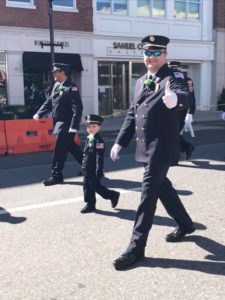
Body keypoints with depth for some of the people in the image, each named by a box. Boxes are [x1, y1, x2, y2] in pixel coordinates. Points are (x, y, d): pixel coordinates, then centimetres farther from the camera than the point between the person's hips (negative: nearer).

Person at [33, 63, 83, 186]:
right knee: (71, 147, 17)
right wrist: (38, 114, 4)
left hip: (66, 125, -9)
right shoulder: (57, 87, 13)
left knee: (59, 150, -3)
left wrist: (74, 127, -25)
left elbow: (77, 109, -20)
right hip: (60, 124, 9)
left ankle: (57, 176, 8)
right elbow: (49, 102, 15)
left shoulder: (71, 87, -15)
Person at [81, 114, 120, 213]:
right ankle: (90, 205, 19)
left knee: (96, 186, 0)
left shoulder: (98, 140, -16)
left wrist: (98, 171, -21)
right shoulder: (89, 138, 10)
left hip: (94, 170, -8)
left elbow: (99, 157, -19)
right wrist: (84, 166, 20)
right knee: (87, 185, 10)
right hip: (87, 169, 8)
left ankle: (113, 195, 19)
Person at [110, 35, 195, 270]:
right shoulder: (141, 82, 14)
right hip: (146, 147, 8)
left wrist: (175, 99, -56)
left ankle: (136, 248, 0)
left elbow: (185, 98, -31)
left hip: (162, 147, -8)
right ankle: (185, 224, 40)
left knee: (148, 193, -7)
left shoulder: (172, 78, -9)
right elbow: (132, 114, 17)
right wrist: (120, 142, 12)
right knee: (161, 186, 19)